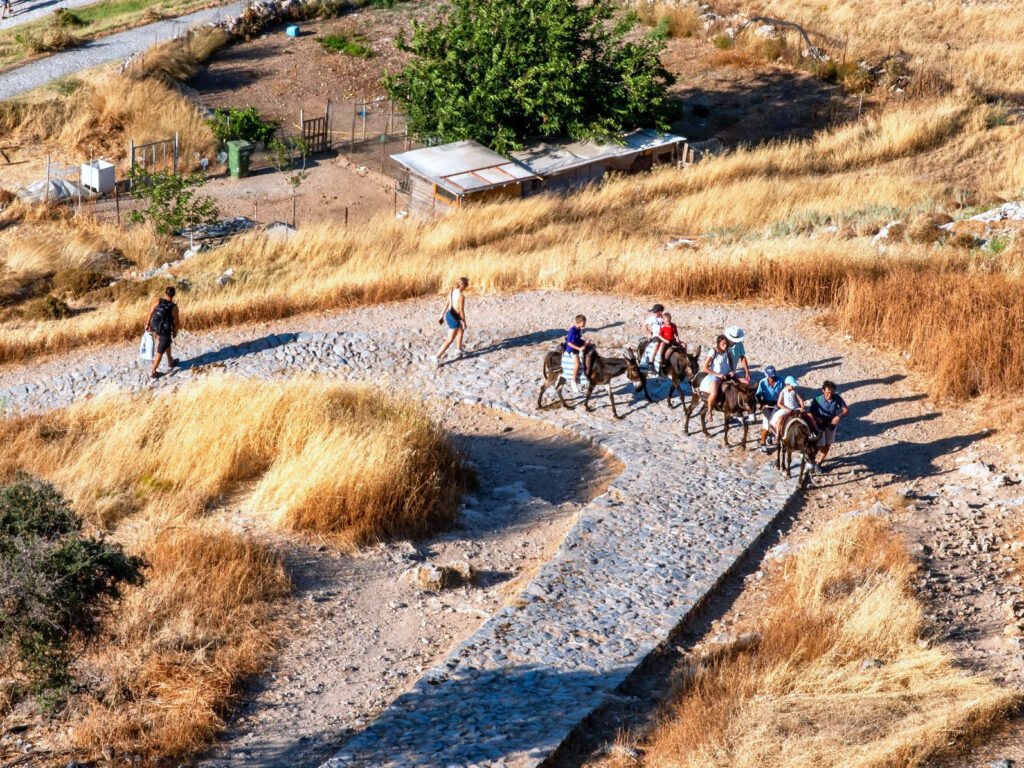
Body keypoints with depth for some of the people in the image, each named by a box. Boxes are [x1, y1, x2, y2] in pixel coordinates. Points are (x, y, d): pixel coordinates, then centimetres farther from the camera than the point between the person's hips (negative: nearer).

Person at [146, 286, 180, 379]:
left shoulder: (158, 301, -14)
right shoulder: (174, 307, -22)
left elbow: (150, 313, -6)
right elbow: (176, 322, -12)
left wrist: (147, 324, 9)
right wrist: (175, 332, 6)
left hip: (155, 327, 5)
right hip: (165, 332, -5)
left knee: (167, 343, 33)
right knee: (160, 352, 10)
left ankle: (170, 361, 51)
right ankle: (153, 372, 19)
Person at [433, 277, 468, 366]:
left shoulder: (451, 292, 1)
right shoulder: (461, 296, -22)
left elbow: (446, 304, 9)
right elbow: (461, 310, -19)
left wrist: (442, 316, 17)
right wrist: (464, 322, -8)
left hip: (448, 315, 9)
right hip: (454, 319, -9)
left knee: (461, 330, 32)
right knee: (450, 340, -3)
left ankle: (458, 350, 41)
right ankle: (437, 357, -9)